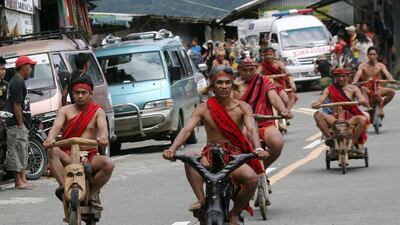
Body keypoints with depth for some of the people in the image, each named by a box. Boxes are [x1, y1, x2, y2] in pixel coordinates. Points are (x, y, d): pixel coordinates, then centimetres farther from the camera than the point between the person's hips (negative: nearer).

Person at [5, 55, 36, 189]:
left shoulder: (19, 81, 17)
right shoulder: (18, 82, -15)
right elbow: (16, 105, -20)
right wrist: (20, 124, -19)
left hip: (20, 124, 11)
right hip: (16, 123, -11)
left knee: (22, 152, 13)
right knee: (17, 151, -8)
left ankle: (23, 179, 16)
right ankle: (19, 182, -7)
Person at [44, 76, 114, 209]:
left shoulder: (97, 111, 7)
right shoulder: (65, 111, 9)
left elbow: (103, 127, -13)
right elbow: (56, 127, -9)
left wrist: (103, 137, -40)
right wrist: (50, 138, -34)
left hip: (90, 157, 0)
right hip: (68, 157, 0)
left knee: (108, 164, -30)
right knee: (53, 151, -31)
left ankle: (92, 193, -10)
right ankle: (63, 186, -34)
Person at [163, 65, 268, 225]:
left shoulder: (242, 107, 1)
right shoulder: (203, 109, 1)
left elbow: (251, 129, -13)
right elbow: (187, 130, -11)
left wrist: (258, 148, -36)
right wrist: (172, 149, -31)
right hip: (210, 154, 0)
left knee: (252, 178, -31)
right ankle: (201, 200, -28)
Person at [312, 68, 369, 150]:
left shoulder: (353, 89, 7)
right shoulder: (329, 89, 9)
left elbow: (365, 103, -5)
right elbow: (321, 100, -4)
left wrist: (363, 101, -31)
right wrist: (316, 104, -30)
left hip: (350, 118, -1)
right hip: (335, 118, 1)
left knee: (363, 119, -33)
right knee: (317, 115, -24)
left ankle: (353, 142, -18)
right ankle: (330, 137, -19)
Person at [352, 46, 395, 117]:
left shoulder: (380, 66, 0)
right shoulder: (363, 66, -3)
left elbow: (387, 74, -16)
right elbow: (358, 74, -20)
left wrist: (392, 81, -39)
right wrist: (354, 82, -43)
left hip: (378, 89, 2)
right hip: (367, 89, -2)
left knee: (392, 92, -23)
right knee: (362, 89, -37)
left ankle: (381, 107, -6)